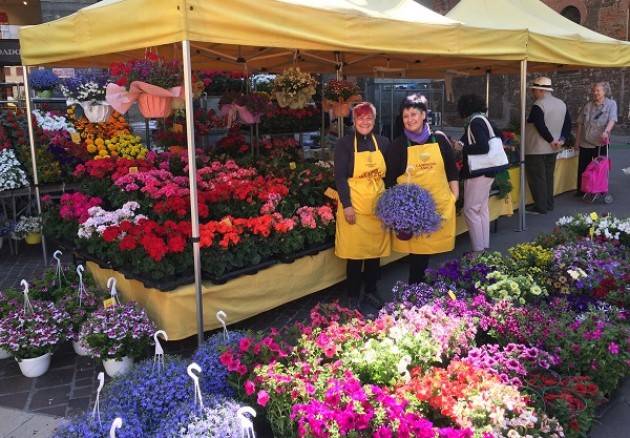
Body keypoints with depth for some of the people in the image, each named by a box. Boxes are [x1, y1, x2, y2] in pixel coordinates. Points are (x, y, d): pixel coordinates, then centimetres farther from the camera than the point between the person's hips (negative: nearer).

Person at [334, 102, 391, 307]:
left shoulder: (383, 142, 8)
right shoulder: (344, 143, -4)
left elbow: (389, 174, 13)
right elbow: (340, 176, -9)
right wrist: (346, 205, -15)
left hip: (378, 206, 4)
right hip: (354, 206, -4)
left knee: (376, 249, 11)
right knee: (355, 251, 1)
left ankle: (371, 290, 28)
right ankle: (353, 294, 16)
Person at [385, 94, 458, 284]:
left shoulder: (439, 139, 7)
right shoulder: (398, 145, 2)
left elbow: (452, 170, 12)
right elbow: (390, 178, 2)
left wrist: (455, 195, 7)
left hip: (439, 203, 2)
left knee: (429, 245, 4)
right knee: (417, 247, 0)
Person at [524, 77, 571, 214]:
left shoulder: (538, 106, -18)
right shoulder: (561, 104, 9)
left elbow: (541, 126, -23)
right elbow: (568, 123, 11)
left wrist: (551, 140, -13)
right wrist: (562, 139, 4)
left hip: (536, 149, -8)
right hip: (552, 150, 8)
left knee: (537, 178, -1)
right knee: (548, 176, 17)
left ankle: (540, 207, 2)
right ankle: (549, 204, 24)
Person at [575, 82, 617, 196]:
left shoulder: (611, 104, -2)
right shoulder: (588, 106, 7)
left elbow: (612, 120, -16)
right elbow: (580, 124, 10)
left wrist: (606, 131, -35)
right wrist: (577, 140, 8)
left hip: (600, 143, -3)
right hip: (585, 143, 3)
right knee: (582, 167, 7)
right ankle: (581, 190, 18)